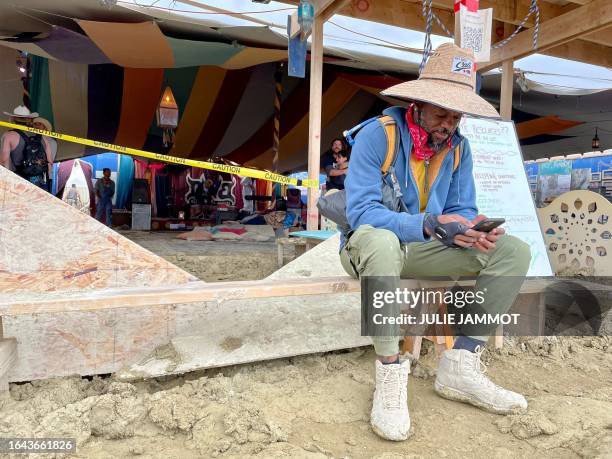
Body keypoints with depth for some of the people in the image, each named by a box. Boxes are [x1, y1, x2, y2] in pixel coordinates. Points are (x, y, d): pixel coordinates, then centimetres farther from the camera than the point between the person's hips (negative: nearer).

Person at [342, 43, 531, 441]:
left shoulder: (459, 146, 3)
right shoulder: (377, 135, -16)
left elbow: (462, 210, 2)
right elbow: (361, 211, -25)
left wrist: (472, 231, -24)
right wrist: (430, 225, -36)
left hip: (421, 250, 6)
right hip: (369, 248, -5)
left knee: (514, 251, -7)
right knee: (381, 241, -42)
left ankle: (460, 366, -11)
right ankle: (390, 374, -28)